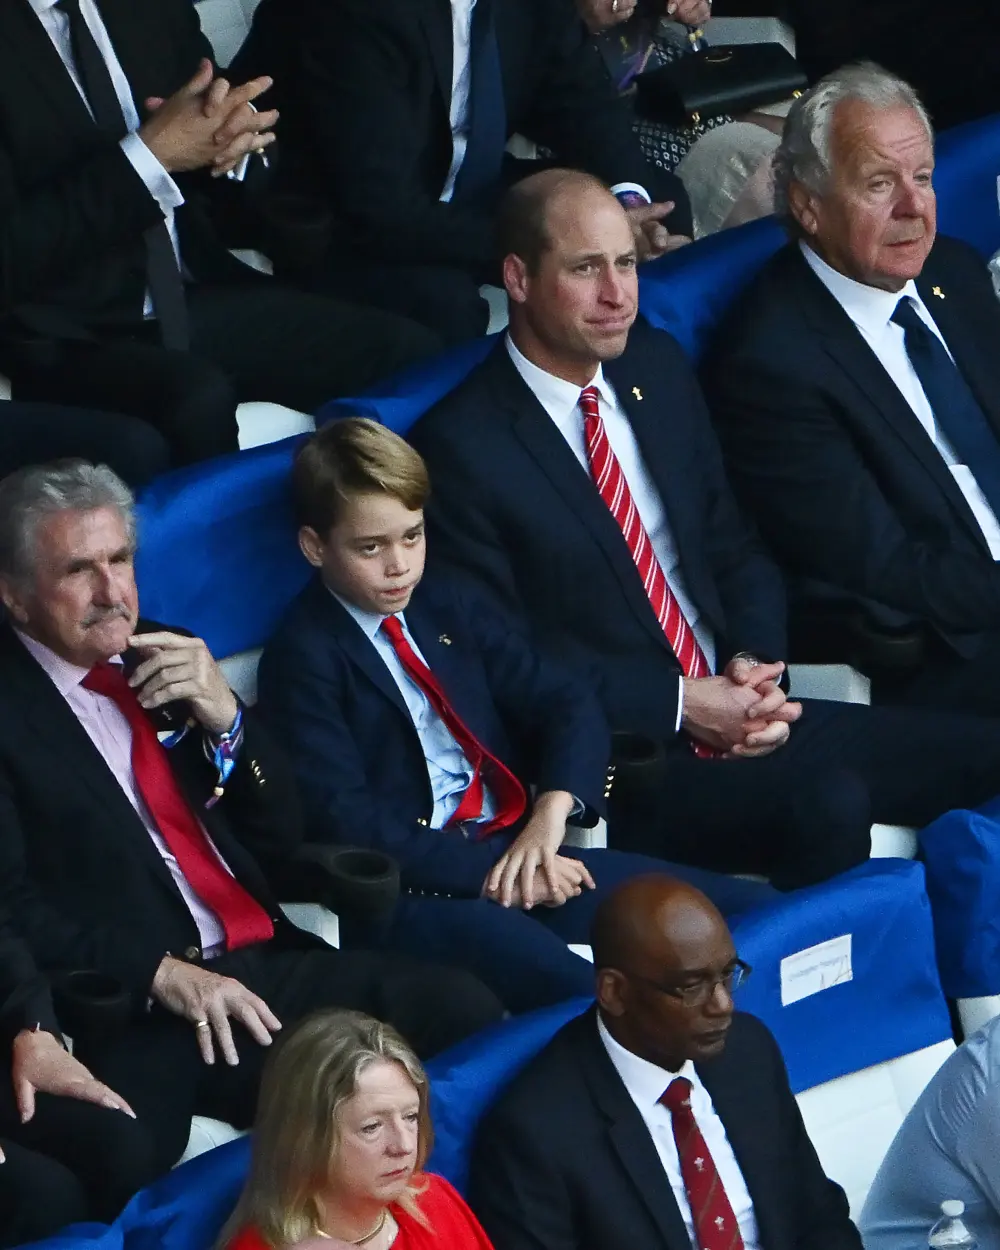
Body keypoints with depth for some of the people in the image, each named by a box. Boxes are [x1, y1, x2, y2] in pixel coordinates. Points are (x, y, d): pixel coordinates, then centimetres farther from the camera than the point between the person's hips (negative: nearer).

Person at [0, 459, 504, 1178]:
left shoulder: (164, 660, 18)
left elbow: (282, 840, 18)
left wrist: (224, 715, 1)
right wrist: (161, 973, -19)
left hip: (267, 963, 7)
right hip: (140, 1017, -7)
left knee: (466, 1010, -17)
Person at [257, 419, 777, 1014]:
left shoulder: (451, 606, 17)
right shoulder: (303, 658, -2)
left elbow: (568, 702, 9)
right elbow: (344, 819, -12)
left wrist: (550, 813, -11)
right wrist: (481, 870, -19)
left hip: (517, 855, 7)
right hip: (414, 892, -7)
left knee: (753, 912, -11)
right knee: (582, 991, -39)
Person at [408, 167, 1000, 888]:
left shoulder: (657, 368, 14)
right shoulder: (460, 449, -8)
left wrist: (754, 663, -2)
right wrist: (680, 706, -14)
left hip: (738, 711, 7)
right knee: (826, 806, -34)